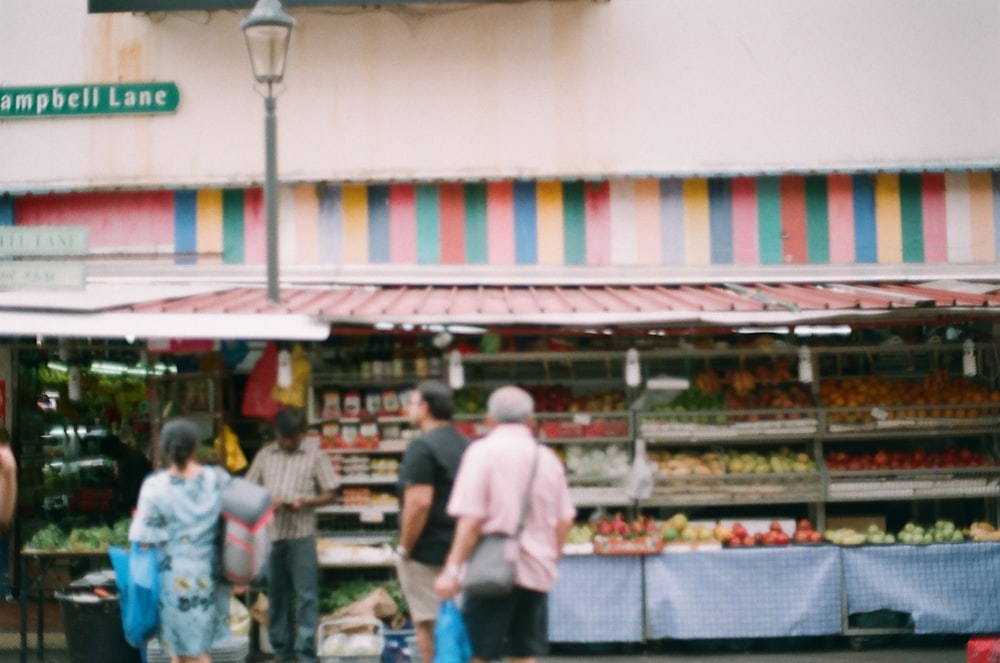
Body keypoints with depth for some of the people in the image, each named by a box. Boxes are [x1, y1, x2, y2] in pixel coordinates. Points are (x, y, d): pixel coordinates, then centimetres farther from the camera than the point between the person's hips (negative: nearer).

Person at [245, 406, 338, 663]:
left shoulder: (315, 454, 1)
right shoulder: (265, 455, 9)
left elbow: (330, 495, 2)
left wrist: (305, 502, -15)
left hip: (302, 533, -3)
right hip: (270, 534, 3)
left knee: (306, 594, -3)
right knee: (276, 593, 9)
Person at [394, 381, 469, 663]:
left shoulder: (422, 447, -16)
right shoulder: (463, 445, 11)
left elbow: (419, 502, -23)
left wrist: (404, 548, -15)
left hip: (428, 552, -8)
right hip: (460, 550, 8)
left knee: (428, 624, -2)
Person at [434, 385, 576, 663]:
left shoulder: (483, 452, -7)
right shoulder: (548, 457, 9)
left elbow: (471, 520, -14)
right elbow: (564, 521, 12)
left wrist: (452, 570, -12)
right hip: (537, 571, 6)